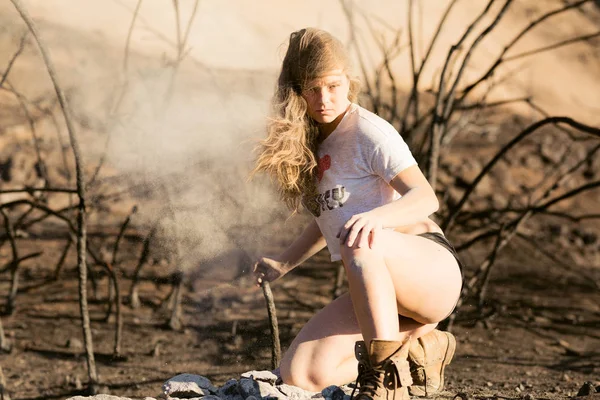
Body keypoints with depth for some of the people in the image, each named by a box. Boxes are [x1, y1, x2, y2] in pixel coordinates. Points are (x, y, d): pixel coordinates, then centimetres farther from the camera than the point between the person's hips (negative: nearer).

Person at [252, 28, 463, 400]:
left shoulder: (369, 132, -9)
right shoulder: (309, 142, 13)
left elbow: (425, 198, -23)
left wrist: (377, 216, -42)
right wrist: (284, 263, 19)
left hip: (431, 269, -8)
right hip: (379, 290, 8)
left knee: (359, 241, -40)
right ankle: (420, 346, 9)